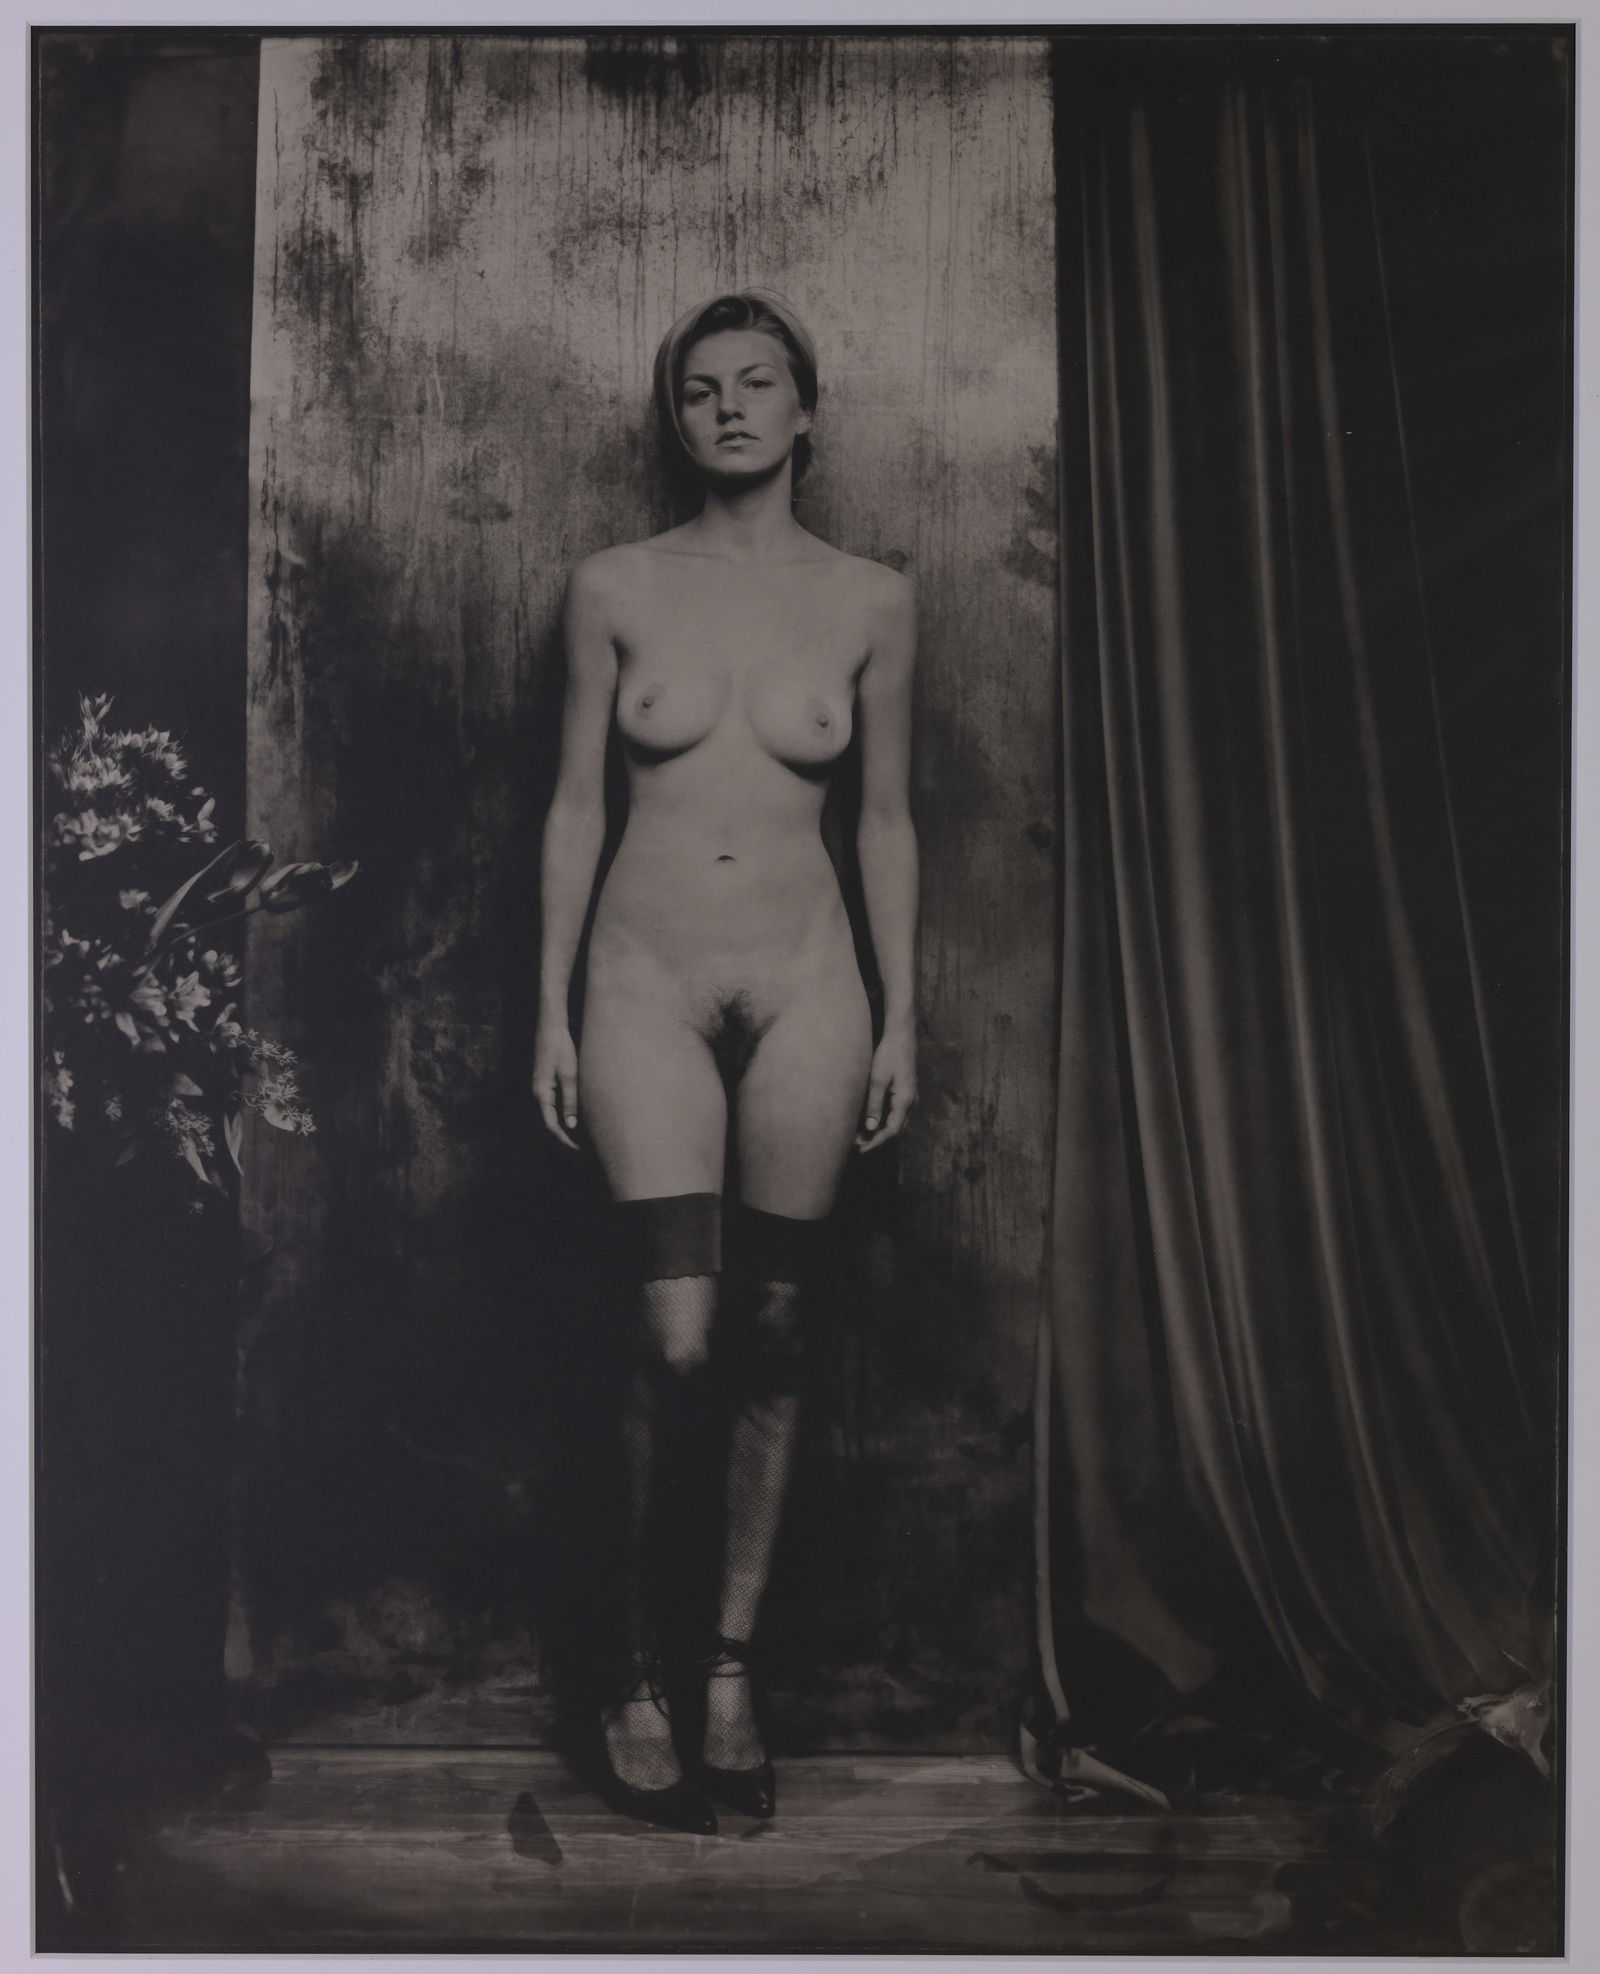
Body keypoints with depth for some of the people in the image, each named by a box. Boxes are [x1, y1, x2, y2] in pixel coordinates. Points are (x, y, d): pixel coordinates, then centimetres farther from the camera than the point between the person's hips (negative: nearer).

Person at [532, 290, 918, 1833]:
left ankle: (731, 1668, 20)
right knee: (678, 1340, -9)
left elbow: (886, 819, 8)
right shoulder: (614, 589, 2)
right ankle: (640, 1675, 11)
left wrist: (901, 1015, 5)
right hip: (648, 981, -1)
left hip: (806, 984, 1)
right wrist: (552, 1009, 2)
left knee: (773, 1331, 5)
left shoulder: (871, 602, 4)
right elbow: (576, 806, 5)